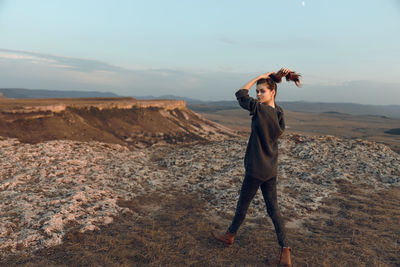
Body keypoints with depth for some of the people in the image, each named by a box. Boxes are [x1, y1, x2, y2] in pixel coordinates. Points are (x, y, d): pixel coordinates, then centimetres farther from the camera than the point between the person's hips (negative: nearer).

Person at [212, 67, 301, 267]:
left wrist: (259, 77, -1)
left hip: (256, 170, -7)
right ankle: (284, 250, 15)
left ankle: (230, 235, 37)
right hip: (271, 169, 7)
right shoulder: (279, 113, 0)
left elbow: (240, 94, -8)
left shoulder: (259, 109, -20)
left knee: (243, 203, 14)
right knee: (273, 208, 13)